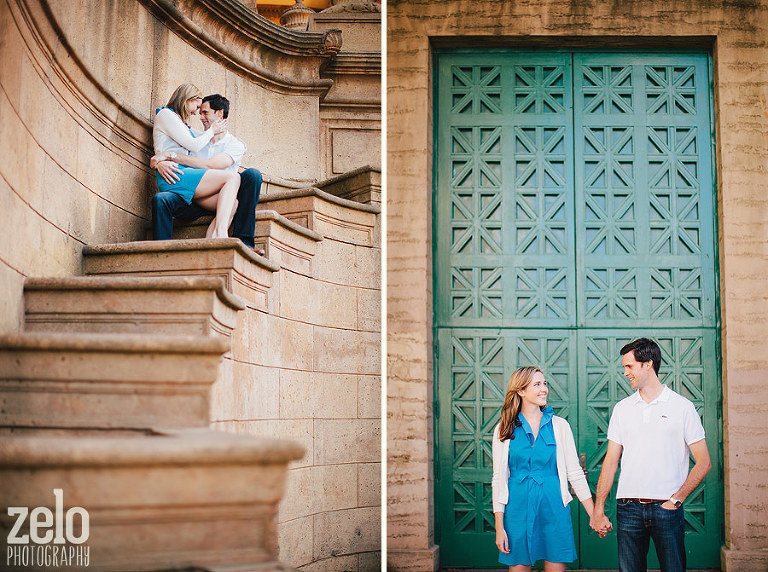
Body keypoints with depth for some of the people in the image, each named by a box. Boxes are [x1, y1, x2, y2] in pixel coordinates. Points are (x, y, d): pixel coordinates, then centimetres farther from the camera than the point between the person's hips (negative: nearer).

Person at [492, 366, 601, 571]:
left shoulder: (559, 425, 4)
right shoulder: (504, 430, 3)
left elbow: (575, 472, 5)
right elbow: (499, 479, 3)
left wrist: (594, 515, 0)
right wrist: (499, 526, -2)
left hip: (553, 508, 0)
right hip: (518, 509, 0)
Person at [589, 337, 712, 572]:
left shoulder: (682, 407, 2)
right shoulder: (622, 408, 11)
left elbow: (703, 463, 1)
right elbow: (611, 462, 10)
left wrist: (676, 500, -8)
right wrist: (598, 510, 3)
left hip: (666, 509, -2)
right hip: (628, 508, 2)